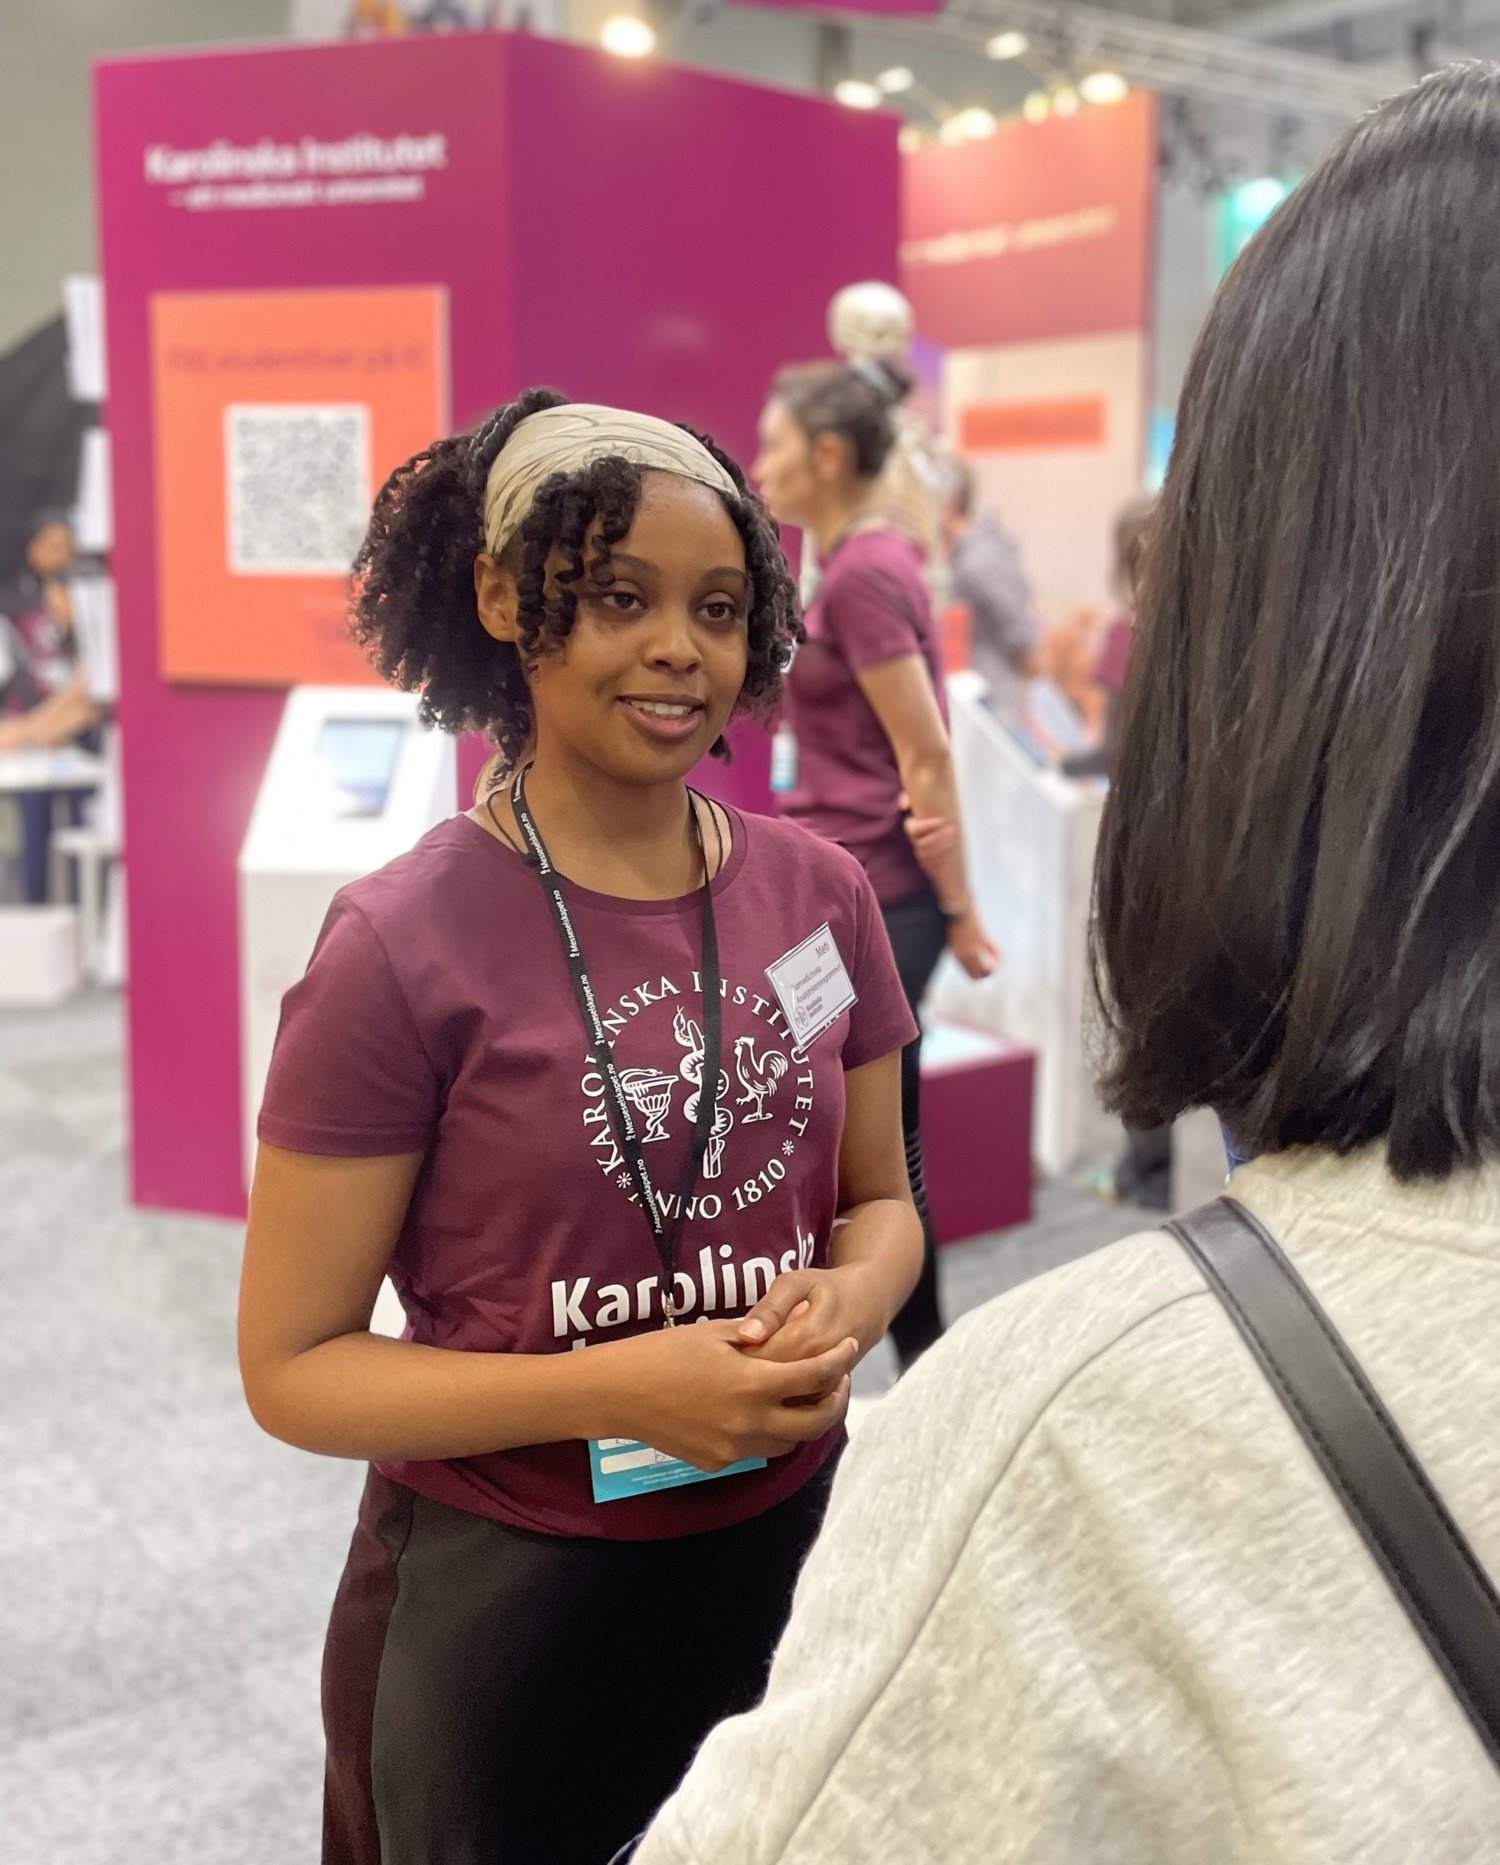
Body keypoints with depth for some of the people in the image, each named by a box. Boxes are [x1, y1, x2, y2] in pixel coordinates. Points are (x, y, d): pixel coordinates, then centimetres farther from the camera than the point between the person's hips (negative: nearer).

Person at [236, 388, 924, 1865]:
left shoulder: (816, 894, -4)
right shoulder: (404, 946, -17)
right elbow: (291, 1369, -13)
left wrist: (845, 1305, -14)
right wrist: (611, 1389, -25)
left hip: (790, 1551, 5)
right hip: (503, 1596, -4)